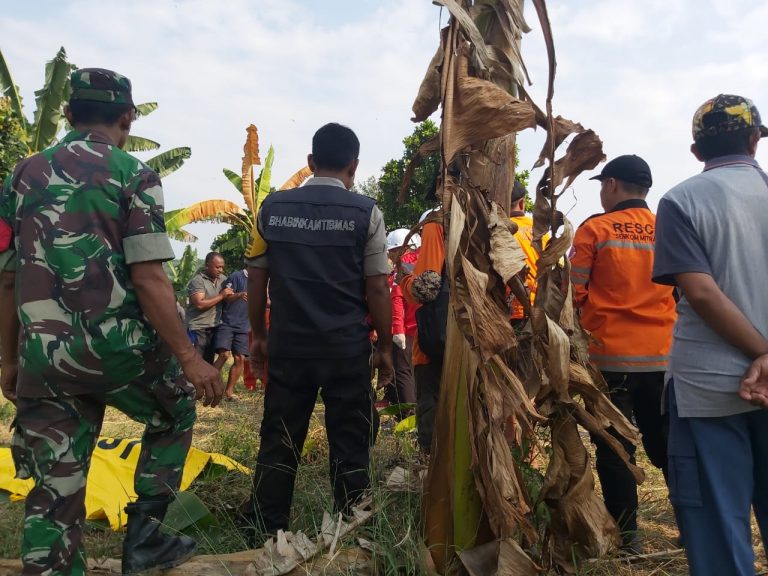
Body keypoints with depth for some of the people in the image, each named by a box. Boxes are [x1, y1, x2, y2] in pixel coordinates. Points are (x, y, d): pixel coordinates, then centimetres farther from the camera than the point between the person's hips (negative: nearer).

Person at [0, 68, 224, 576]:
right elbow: (148, 277, -14)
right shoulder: (133, 173, -4)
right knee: (175, 411, 24)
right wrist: (189, 357, -11)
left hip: (42, 357, 5)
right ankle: (144, 535, 20)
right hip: (117, 344, -4)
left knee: (55, 491, 12)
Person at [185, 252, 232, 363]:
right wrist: (221, 296, -16)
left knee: (209, 363, 13)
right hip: (198, 328, -6)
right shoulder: (197, 280, -12)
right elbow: (200, 304, -22)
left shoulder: (223, 279, 8)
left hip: (215, 327, 7)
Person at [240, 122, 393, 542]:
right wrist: (385, 346, 5)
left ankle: (263, 534, 22)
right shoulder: (364, 212, -4)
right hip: (346, 346, -2)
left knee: (278, 442, 12)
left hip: (287, 343, 3)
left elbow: (256, 279, 7)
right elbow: (377, 288, -5)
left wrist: (258, 335, 17)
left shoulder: (272, 208, 3)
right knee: (350, 444, 8)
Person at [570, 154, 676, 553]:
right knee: (665, 443, 16)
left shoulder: (594, 229, -7)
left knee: (614, 446, 7)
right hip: (662, 355, 4)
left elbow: (574, 292, -5)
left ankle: (626, 533, 13)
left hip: (611, 355, -4)